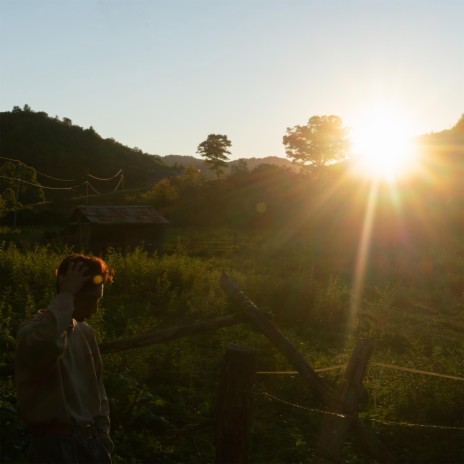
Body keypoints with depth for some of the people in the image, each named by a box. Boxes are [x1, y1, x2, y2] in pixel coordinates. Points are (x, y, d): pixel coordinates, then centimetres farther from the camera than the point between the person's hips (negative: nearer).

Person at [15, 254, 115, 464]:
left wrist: (103, 437, 10)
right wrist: (66, 295, -27)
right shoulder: (32, 328, -13)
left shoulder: (85, 331, 10)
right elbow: (48, 344, -39)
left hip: (91, 440, 7)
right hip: (55, 444, -7)